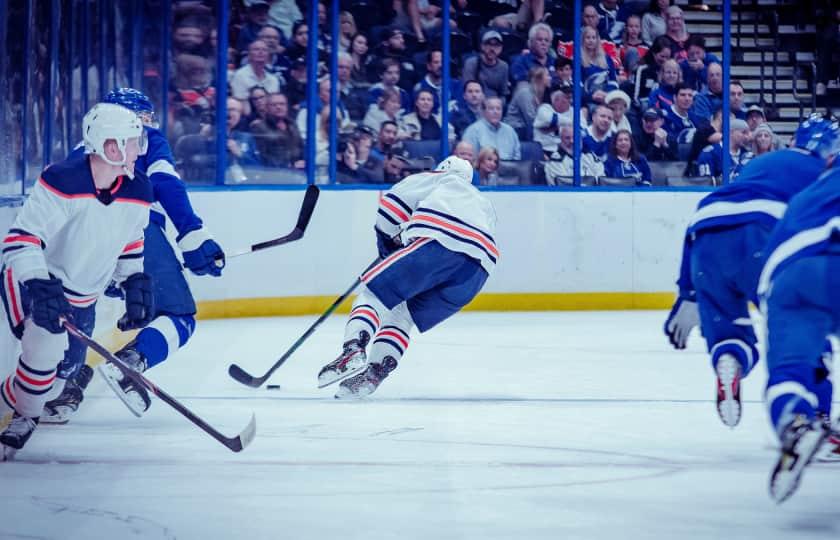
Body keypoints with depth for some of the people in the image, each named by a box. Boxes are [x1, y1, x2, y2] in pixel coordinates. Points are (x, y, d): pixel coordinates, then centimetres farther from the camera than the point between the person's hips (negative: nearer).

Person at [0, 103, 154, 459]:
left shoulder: (138, 192, -8)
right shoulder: (62, 182, -30)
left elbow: (129, 241, 11)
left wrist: (136, 283, 2)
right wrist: (39, 287, -41)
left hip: (83, 296, 7)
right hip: (32, 282, -7)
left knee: (64, 371, 9)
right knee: (46, 348, -25)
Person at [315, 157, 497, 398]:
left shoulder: (432, 179, 27)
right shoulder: (484, 204, 42)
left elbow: (391, 205, 12)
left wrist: (388, 245, 27)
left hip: (437, 241, -5)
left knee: (374, 294, 2)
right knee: (401, 315, 17)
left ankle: (353, 351, -24)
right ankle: (373, 374, -3)